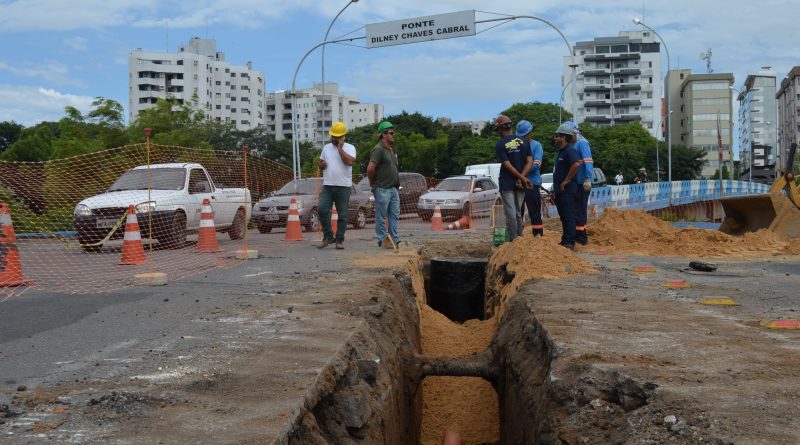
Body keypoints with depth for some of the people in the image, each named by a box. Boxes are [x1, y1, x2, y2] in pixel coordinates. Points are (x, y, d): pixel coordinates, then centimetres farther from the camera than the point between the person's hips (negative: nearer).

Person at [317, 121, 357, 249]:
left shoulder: (349, 148, 0)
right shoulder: (326, 147, 14)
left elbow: (349, 161, -19)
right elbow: (320, 163, 23)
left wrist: (340, 147, -13)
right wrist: (321, 164, -1)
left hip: (343, 186, -3)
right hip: (327, 186, 4)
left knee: (342, 214, 1)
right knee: (322, 210, -8)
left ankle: (340, 239, 11)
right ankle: (328, 236, 5)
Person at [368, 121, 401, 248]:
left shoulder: (391, 149, 16)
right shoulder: (378, 149, -14)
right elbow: (370, 168, -22)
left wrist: (397, 185, 14)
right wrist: (373, 183, -8)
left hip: (394, 188, 9)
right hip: (382, 189, -9)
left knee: (395, 215, 10)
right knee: (381, 217, 0)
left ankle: (395, 240, 15)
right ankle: (382, 241, 5)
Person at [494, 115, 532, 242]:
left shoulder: (500, 145, -9)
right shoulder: (523, 141, 4)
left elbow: (508, 165, -14)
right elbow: (529, 162, -2)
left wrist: (522, 178, -12)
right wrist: (521, 178, -8)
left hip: (507, 183, -5)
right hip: (520, 183, 5)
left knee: (511, 214, -1)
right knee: (518, 213, 14)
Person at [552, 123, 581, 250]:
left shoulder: (569, 150, -13)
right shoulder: (561, 151, 18)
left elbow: (576, 164, -30)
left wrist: (567, 180, -23)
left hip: (567, 191, -10)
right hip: (560, 191, 10)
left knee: (568, 217, -9)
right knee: (563, 217, 15)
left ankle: (570, 243, -9)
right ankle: (564, 241, 22)